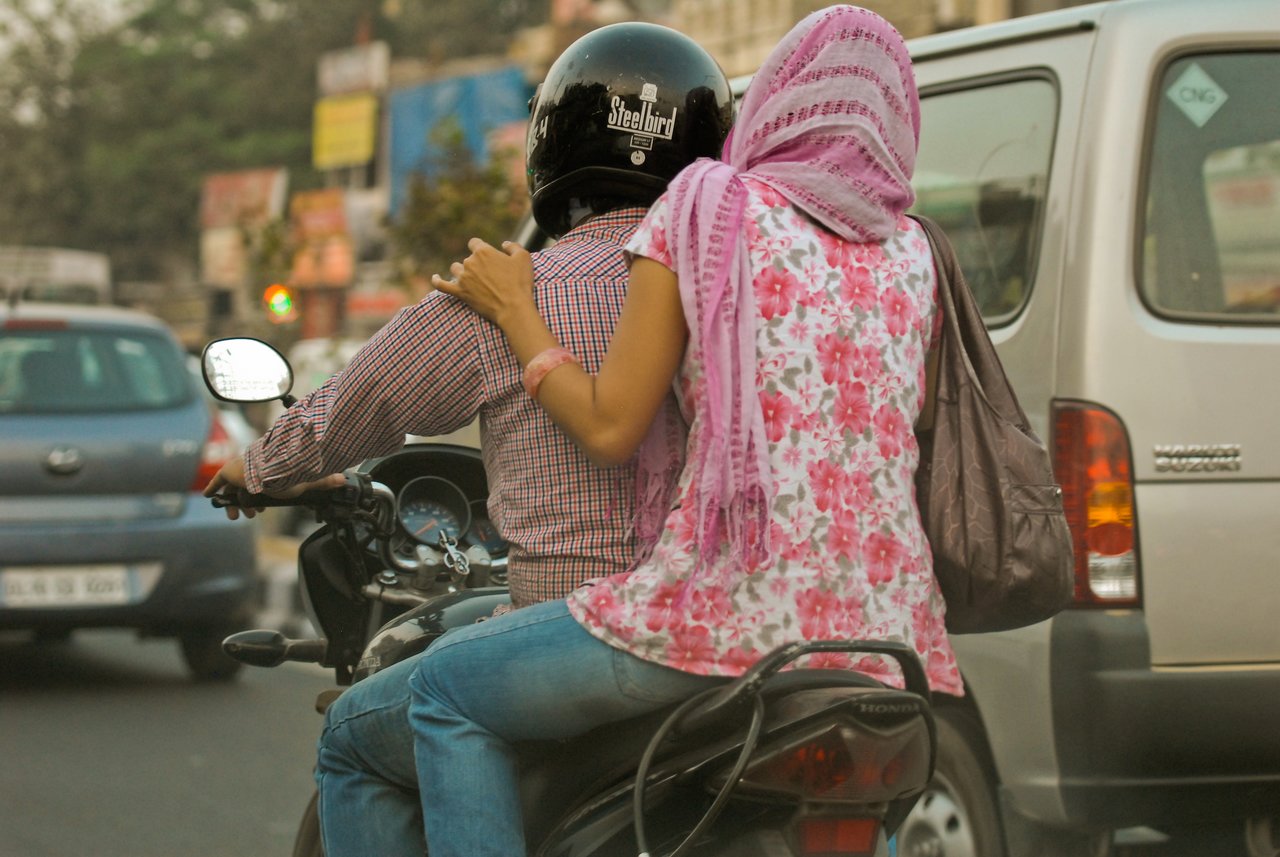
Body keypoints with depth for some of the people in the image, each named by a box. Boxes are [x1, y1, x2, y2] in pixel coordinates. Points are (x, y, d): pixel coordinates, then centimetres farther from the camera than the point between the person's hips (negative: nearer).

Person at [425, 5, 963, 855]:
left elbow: (609, 426, -2)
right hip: (885, 626, 6)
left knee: (450, 689, 11)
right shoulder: (913, 253, 15)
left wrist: (512, 306, 12)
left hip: (732, 609, -5)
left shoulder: (709, 211, 1)